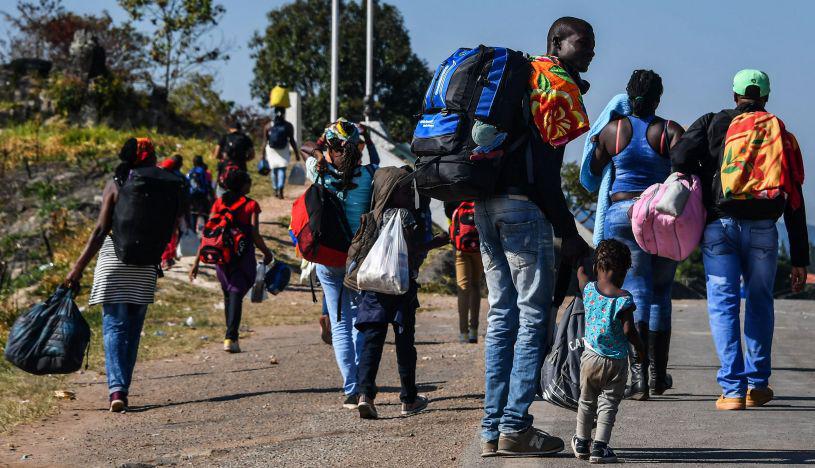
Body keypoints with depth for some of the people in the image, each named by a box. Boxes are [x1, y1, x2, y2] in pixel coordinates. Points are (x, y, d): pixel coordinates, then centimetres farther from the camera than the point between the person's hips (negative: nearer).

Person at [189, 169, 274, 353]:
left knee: (228, 294, 19)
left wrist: (197, 260, 2)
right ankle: (230, 337, -18)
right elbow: (255, 236, -9)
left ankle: (232, 336, 25)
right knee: (236, 294, -5)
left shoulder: (219, 203, 6)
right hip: (243, 256, -4)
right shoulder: (251, 205, -5)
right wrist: (267, 254, 8)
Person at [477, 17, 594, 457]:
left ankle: (492, 429, 9)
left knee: (501, 315, 11)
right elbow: (545, 165, -13)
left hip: (485, 202, 9)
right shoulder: (559, 84, -6)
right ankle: (514, 426, -5)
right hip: (523, 205, -9)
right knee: (534, 316, -3)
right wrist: (568, 232, -11)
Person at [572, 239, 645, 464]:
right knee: (608, 404, 3)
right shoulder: (624, 299, -16)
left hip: (590, 358, 4)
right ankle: (600, 446, -5)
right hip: (616, 362, -4)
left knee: (586, 401, 20)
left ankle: (582, 442, 31)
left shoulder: (588, 289, -4)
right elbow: (628, 330, -18)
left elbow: (581, 271, 17)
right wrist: (640, 348, -2)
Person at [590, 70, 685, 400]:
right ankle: (659, 376, 20)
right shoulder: (670, 131, -1)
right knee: (661, 295, 13)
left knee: (636, 293, -4)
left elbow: (593, 172, 13)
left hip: (622, 214, 0)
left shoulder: (612, 130, 3)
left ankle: (638, 377, -17)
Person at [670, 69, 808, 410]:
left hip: (720, 226, -2)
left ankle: (733, 389, -5)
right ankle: (757, 385, 20)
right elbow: (795, 204, 13)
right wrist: (799, 260, 15)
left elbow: (680, 157, -8)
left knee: (723, 305, 3)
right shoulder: (782, 135, 16)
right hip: (763, 229, 2)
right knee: (760, 303, 19)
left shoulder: (713, 123, 10)